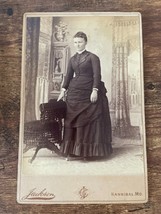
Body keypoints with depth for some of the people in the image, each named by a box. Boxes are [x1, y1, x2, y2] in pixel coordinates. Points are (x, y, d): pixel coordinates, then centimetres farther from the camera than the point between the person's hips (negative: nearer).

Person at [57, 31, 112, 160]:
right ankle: (73, 150, 9)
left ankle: (89, 151, 6)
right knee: (73, 121, 2)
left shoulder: (92, 57, -1)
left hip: (89, 93, -5)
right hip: (74, 93, 5)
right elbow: (68, 76, 14)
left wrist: (95, 90, -19)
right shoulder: (72, 59, 14)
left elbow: (97, 75, -9)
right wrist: (63, 90, 7)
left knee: (89, 121, -2)